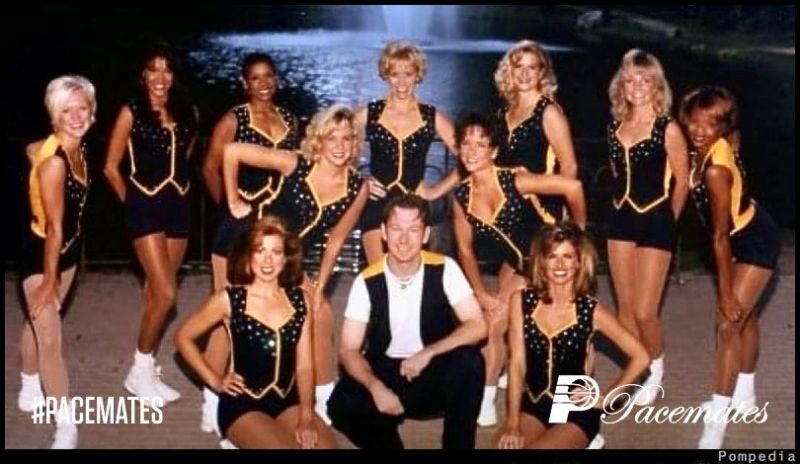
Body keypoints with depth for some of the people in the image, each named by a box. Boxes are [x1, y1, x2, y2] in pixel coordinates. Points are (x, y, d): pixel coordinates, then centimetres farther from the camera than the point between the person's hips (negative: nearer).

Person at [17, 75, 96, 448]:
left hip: (68, 249, 8)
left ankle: (31, 391, 44)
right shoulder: (54, 161, -30)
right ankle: (66, 426, 2)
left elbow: (30, 149, 16)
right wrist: (49, 279, -19)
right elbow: (54, 227, -25)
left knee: (38, 322, 25)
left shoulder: (78, 148, -5)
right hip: (40, 252, -8)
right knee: (49, 337, -3)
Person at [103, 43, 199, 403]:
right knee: (166, 294, -12)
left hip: (178, 206, 5)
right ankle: (141, 371, 3)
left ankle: (146, 369, 21)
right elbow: (111, 167, 0)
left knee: (155, 293, 10)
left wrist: (176, 191, 15)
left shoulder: (187, 112, 7)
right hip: (145, 208, -5)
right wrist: (132, 202, 5)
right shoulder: (131, 113, -4)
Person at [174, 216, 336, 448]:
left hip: (288, 402, 3)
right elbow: (183, 337, 6)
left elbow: (304, 366, 1)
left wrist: (306, 418, -11)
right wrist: (214, 380, 0)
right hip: (242, 405, -3)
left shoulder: (299, 300, 4)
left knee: (325, 445, -21)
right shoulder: (229, 299, -5)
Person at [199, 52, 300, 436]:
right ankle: (213, 399, -2)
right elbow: (211, 168, -3)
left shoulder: (290, 120, 9)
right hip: (239, 224, -5)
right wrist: (229, 206, 4)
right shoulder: (233, 119, -6)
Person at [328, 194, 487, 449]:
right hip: (386, 373, 0)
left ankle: (457, 445, -14)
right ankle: (388, 443, 1)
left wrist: (427, 353, -26)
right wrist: (376, 387, -27)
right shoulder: (367, 281, -9)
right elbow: (349, 350, -9)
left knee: (469, 361, -33)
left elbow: (477, 327, -15)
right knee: (342, 406, -29)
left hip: (435, 374, 0)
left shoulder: (444, 269, -10)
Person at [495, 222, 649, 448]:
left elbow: (640, 357, -3)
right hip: (532, 405, 2)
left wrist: (608, 397, -4)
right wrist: (513, 423, -12)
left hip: (577, 412, -2)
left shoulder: (591, 310, -9)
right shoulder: (521, 301, -4)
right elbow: (517, 362, -7)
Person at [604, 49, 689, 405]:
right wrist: (624, 205, 14)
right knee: (625, 308, 9)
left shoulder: (667, 129, -10)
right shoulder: (616, 127, 7)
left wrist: (666, 221, 4)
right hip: (620, 219, 6)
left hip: (655, 222, -5)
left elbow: (682, 181, -4)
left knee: (644, 311, -5)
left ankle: (655, 372, 19)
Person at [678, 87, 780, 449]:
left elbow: (721, 237, -27)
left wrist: (726, 293, -21)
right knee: (743, 314, 22)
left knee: (728, 322, -12)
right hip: (742, 236, 9)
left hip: (755, 241, -9)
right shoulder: (704, 149, -10)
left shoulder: (715, 170, -32)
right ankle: (744, 393, 40)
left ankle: (717, 423, -10)